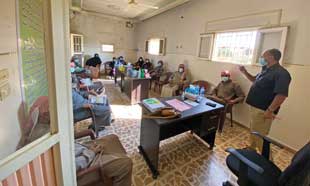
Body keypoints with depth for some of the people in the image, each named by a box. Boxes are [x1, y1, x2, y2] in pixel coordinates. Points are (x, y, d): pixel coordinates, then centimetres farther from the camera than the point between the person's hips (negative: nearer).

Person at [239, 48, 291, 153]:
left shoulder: (281, 73, -18)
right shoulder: (266, 70, 12)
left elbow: (282, 95, -26)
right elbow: (255, 80, 28)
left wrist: (270, 111, -27)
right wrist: (245, 72, 13)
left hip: (263, 111, -10)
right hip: (255, 107, 10)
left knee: (260, 136, -2)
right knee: (253, 131, 23)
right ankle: (251, 149, 41)